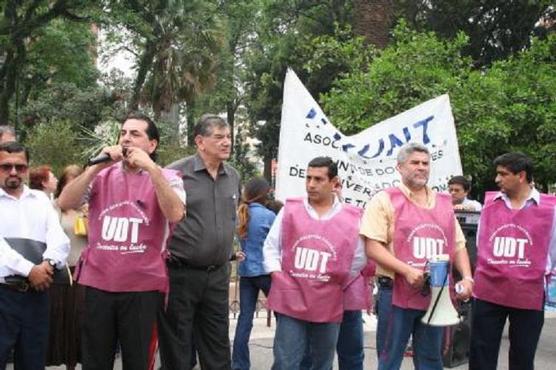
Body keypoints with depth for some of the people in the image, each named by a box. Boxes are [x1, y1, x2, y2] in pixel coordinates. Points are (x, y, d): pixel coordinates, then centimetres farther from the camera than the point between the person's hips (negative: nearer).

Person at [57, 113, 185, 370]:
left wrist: (152, 169, -21)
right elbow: (65, 203, -4)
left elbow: (175, 214, -18)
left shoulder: (167, 178, 1)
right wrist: (96, 167, -11)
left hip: (143, 286, -2)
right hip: (97, 283, 2)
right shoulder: (102, 175, 7)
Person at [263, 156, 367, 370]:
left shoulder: (351, 218, -1)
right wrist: (276, 274, -1)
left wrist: (338, 283, 7)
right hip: (290, 302, -1)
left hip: (328, 306, 1)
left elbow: (359, 260, 9)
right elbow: (271, 246, 9)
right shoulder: (289, 210, 2)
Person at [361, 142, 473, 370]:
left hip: (436, 296, 5)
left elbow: (458, 245, 17)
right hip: (396, 294, -5)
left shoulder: (444, 203, 14)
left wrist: (467, 277, 0)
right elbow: (372, 247, -12)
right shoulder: (385, 200, -3)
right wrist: (406, 270, -22)